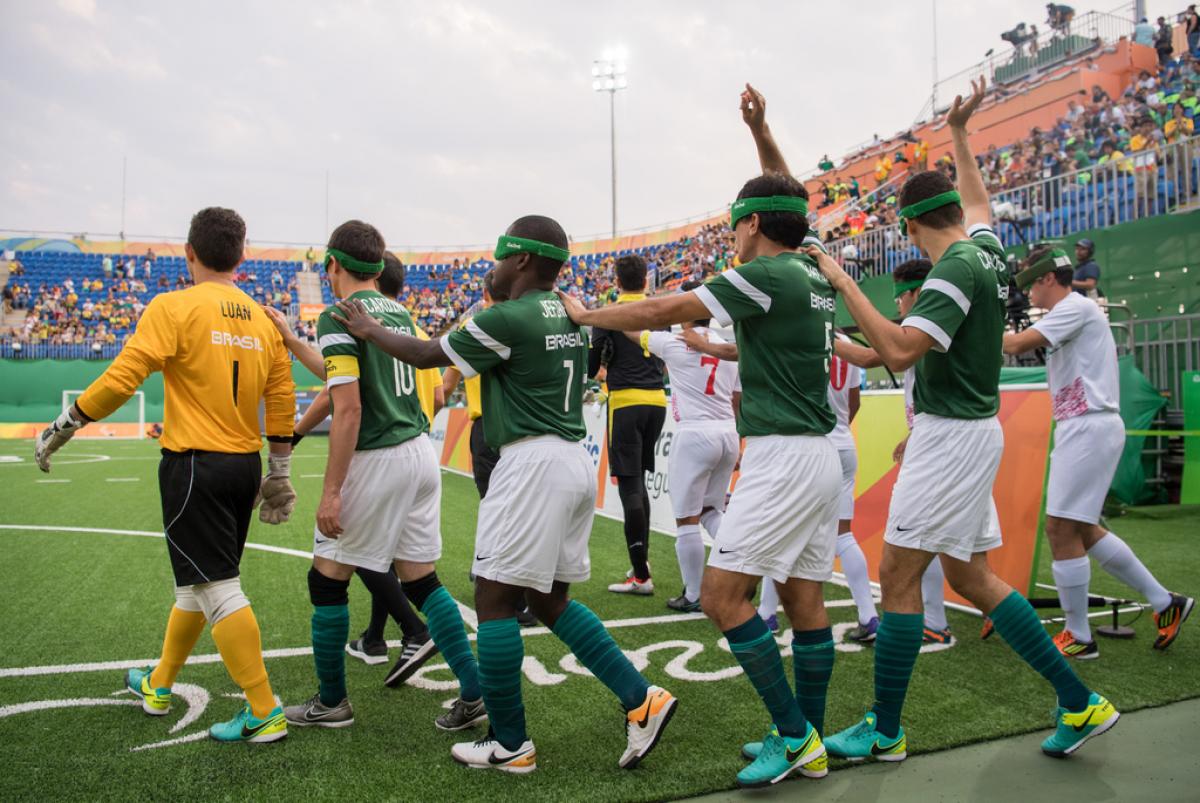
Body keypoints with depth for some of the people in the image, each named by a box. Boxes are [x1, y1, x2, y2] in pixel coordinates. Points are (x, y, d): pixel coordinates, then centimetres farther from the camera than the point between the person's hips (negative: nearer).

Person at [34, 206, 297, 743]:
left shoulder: (174, 308, -10)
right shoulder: (263, 321, 8)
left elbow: (120, 379, -16)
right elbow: (282, 403, 9)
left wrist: (62, 427, -3)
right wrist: (279, 474, 17)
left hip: (194, 466, -7)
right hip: (244, 467, 7)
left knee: (218, 588, -3)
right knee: (195, 583, 20)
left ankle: (264, 714, -1)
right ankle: (158, 684, 39)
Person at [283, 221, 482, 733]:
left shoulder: (338, 317, -11)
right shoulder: (400, 313, 13)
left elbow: (348, 409, -19)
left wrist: (331, 491, -18)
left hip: (375, 461, -8)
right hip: (420, 453, 8)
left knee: (327, 580, 9)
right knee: (422, 581, 12)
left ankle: (331, 702, 22)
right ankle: (473, 694, 11)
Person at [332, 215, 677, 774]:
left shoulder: (507, 319, -11)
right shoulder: (570, 316, 13)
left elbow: (426, 355, -2)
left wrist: (368, 330, 14)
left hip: (533, 462, -9)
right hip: (576, 459, 9)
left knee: (495, 599, 1)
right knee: (549, 600, 16)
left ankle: (509, 745, 10)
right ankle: (642, 701, 12)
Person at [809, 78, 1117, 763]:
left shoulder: (956, 269, -17)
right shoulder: (985, 248, 9)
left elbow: (899, 350, -28)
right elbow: (979, 200, 33)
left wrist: (843, 283, -21)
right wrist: (959, 132, 41)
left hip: (953, 436, -10)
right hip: (971, 431, 10)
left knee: (899, 574, -4)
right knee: (970, 575, 15)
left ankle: (886, 732, 6)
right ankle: (1081, 701, 20)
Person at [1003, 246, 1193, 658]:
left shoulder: (1075, 307, -11)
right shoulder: (1069, 313, 21)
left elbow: (1016, 345, -20)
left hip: (1090, 427, -10)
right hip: (1079, 429, 10)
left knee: (1061, 530, -8)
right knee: (1081, 530, 14)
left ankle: (1078, 638, 1)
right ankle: (1165, 602, 23)